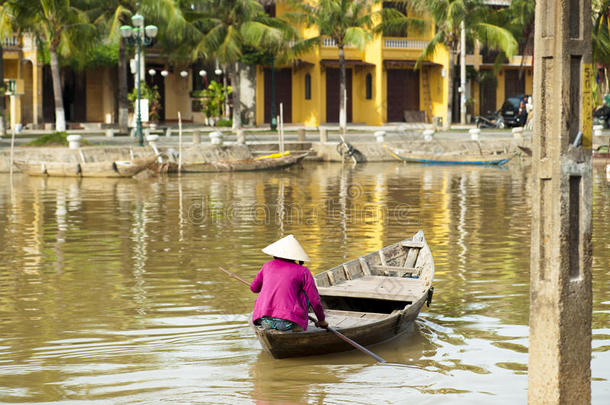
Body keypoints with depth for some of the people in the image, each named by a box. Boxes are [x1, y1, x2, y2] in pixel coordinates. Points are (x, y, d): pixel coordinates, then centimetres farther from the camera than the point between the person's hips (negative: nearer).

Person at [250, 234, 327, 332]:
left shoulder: (268, 265, 14)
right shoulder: (303, 271, 3)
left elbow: (254, 288, 29)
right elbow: (315, 301, 3)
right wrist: (321, 320, 20)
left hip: (263, 320, 3)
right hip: (287, 322, -3)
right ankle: (298, 324, 9)